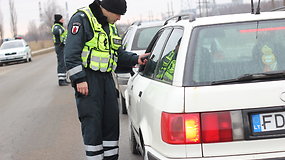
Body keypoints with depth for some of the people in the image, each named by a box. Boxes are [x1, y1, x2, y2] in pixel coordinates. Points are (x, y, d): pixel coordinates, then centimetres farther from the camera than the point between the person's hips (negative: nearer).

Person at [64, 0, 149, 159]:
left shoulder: (110, 26, 17)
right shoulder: (82, 19, -10)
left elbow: (119, 53, 21)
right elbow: (72, 53, -16)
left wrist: (135, 59, 3)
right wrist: (79, 79, -20)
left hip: (107, 78, 8)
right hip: (87, 79, -8)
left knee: (111, 121, 10)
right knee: (92, 122, -6)